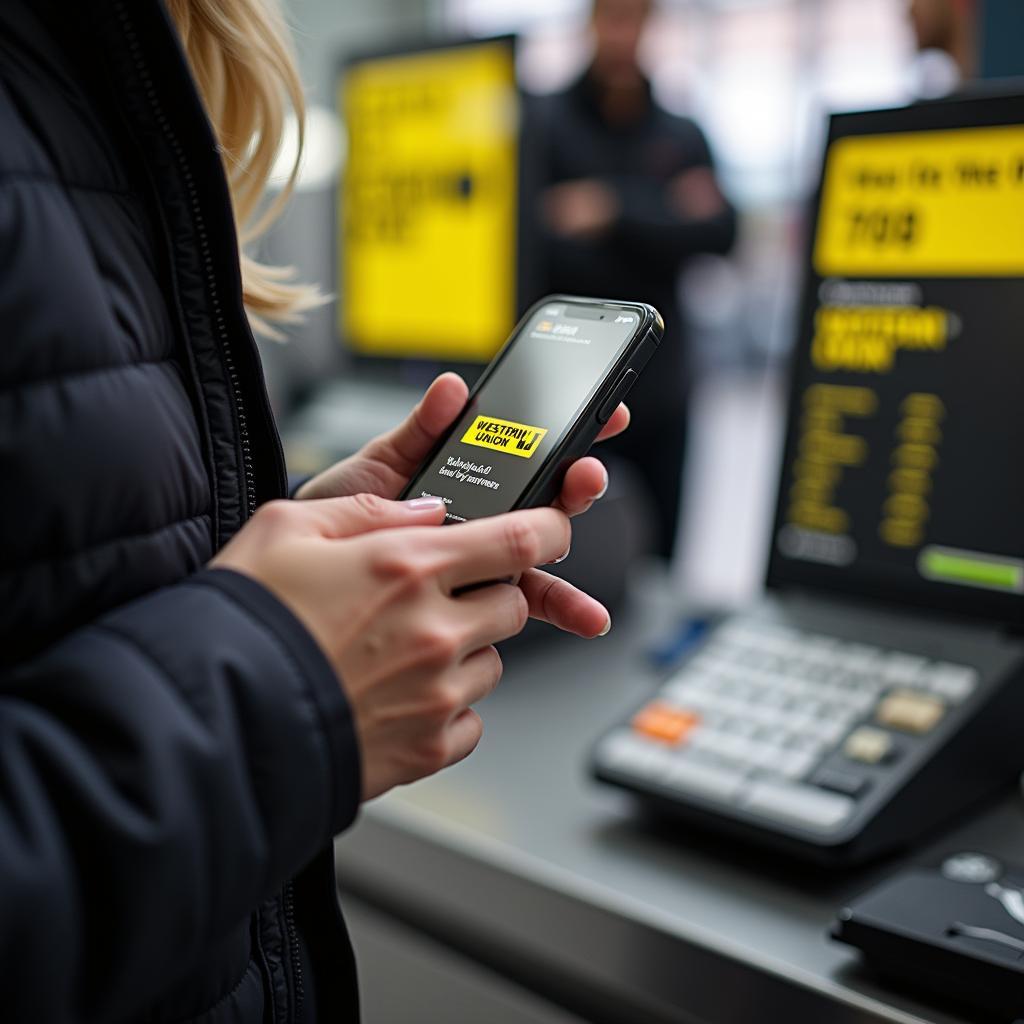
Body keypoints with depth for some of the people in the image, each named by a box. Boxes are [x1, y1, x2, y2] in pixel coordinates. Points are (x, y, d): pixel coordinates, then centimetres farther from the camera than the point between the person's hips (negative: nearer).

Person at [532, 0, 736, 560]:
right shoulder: (542, 126, 0)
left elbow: (718, 233, -2)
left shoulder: (683, 139, 11)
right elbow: (537, 248, -11)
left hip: (658, 389, 3)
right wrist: (665, 227, -13)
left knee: (656, 561, 7)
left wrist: (614, 212, -15)